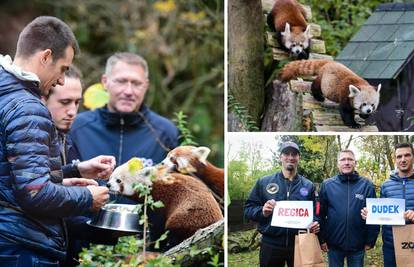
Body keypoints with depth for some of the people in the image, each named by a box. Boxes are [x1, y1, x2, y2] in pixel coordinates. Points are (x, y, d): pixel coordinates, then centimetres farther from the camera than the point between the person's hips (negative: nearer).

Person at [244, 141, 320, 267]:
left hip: (300, 245, 1)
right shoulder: (264, 182, 4)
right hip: (271, 245, -1)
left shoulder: (308, 186, 8)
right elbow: (248, 208, 4)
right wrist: (262, 211, -16)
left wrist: (315, 224, -11)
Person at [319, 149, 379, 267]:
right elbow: (321, 214, 2)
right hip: (333, 244, 0)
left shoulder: (367, 185, 1)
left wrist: (370, 240, -1)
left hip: (358, 245, 0)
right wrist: (322, 239, -2)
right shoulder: (327, 185, 1)